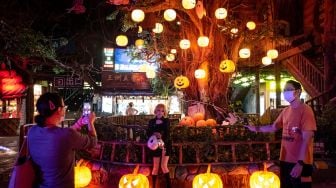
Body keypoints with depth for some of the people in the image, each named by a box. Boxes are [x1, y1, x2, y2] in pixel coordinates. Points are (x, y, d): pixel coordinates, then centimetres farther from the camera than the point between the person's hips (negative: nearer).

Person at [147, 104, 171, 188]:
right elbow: (148, 133, 0)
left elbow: (167, 134, -9)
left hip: (166, 145, -1)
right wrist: (154, 134, -21)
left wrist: (163, 144, -23)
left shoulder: (166, 121, -1)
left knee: (164, 166, -6)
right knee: (155, 167, 4)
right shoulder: (151, 121, 3)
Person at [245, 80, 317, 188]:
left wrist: (300, 163, -21)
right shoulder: (285, 111, 8)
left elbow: (306, 139, -18)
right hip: (285, 160, 7)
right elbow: (273, 127, 20)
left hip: (300, 162, -7)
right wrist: (256, 128, 7)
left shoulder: (305, 110, -13)